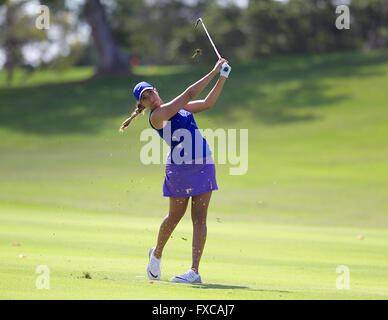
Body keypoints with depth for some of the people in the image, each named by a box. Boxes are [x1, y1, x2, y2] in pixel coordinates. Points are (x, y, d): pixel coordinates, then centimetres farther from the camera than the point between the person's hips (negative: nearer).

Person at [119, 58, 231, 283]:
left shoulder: (177, 106, 12)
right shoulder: (157, 115, -12)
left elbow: (207, 103, 14)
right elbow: (189, 95, -18)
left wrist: (223, 78, 4)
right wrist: (214, 72, -15)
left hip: (204, 164, 6)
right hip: (179, 169, -6)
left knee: (199, 218, -3)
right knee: (175, 216, 7)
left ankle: (195, 271, -8)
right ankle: (157, 254, 35)